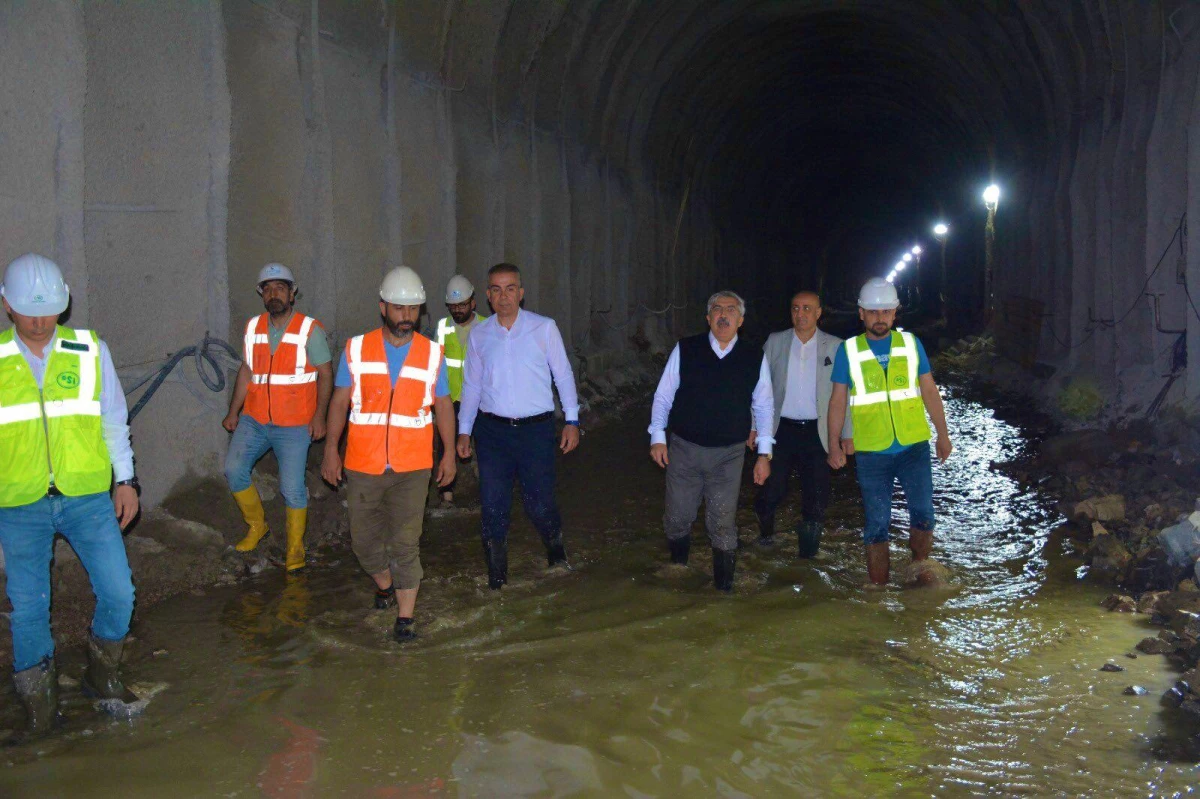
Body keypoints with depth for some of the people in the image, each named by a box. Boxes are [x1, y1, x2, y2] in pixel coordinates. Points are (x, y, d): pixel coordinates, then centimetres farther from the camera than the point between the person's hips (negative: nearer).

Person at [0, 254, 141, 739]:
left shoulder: (90, 350, 1)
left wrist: (125, 480, 7)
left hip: (88, 498, 1)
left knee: (118, 593, 0)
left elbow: (113, 420, 8)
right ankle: (40, 708, 23)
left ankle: (102, 676, 26)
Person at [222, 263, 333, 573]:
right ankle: (256, 525, 19)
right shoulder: (253, 327, 8)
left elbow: (325, 374, -5)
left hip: (294, 425, -4)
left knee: (292, 487, -3)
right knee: (234, 469, -4)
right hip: (254, 419, 5)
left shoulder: (310, 330, -6)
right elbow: (246, 371, 14)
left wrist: (319, 415, -12)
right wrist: (233, 411, 10)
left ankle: (295, 547, 16)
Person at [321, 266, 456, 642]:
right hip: (363, 465, 2)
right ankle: (385, 584, 40)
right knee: (364, 538, 12)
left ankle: (405, 617, 5)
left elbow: (443, 406, 8)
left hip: (412, 468, -1)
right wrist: (331, 450, 1)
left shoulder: (432, 353, 1)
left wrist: (449, 453, 5)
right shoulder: (356, 349, 1)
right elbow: (340, 401, 5)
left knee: (405, 543, -4)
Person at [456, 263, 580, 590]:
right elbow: (471, 385, 13)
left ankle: (556, 551, 33)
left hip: (536, 428, -2)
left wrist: (571, 420, 0)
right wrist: (464, 431, 11)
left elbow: (563, 375, 4)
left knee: (539, 504, 1)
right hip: (492, 430, 2)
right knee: (493, 506, 4)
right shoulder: (479, 334, 6)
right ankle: (496, 576, 19)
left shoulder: (544, 328, -1)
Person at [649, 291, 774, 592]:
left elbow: (764, 407, 6)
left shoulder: (754, 359, 0)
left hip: (729, 455, 0)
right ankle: (677, 565, 37)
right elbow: (663, 395, 3)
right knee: (677, 518, 9)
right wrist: (657, 437, -2)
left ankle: (724, 585, 19)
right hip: (684, 450, 0)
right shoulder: (685, 350, -2)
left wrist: (764, 453, 3)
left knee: (723, 524, 3)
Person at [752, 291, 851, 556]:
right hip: (781, 429, 1)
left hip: (817, 432, 0)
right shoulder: (775, 342, 4)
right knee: (772, 489, 1)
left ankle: (809, 551, 19)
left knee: (816, 494, 1)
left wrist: (847, 434, 0)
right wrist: (754, 425, 4)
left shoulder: (834, 346, 1)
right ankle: (766, 531, 30)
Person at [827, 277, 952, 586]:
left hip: (914, 447, 1)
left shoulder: (911, 343, 5)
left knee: (923, 513, -8)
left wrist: (943, 434, 11)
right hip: (871, 453, -1)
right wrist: (834, 444, -3)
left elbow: (929, 391, 11)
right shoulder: (848, 350, 1)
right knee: (876, 526, 4)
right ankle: (879, 588, 17)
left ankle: (920, 567, 18)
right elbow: (838, 400, 3)